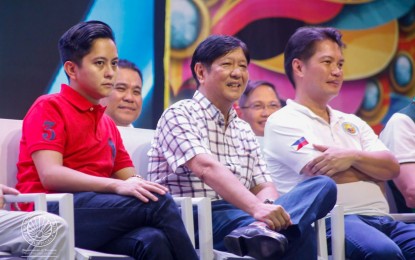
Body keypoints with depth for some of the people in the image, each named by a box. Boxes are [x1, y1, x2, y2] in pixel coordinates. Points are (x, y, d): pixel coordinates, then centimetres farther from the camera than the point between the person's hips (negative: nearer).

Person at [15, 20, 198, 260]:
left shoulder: (108, 123, 26)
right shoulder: (49, 108, 3)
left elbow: (129, 181, 16)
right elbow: (50, 174, -13)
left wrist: (138, 185, -11)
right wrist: (117, 186, -25)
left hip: (97, 215, 6)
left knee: (154, 240, -31)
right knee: (157, 201, -27)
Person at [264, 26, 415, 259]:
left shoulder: (353, 123, 27)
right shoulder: (283, 122, 6)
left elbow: (392, 167, 12)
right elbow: (324, 173, -8)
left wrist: (353, 156, -9)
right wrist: (374, 168, 9)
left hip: (381, 219, 7)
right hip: (331, 221, -6)